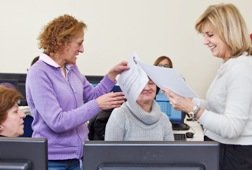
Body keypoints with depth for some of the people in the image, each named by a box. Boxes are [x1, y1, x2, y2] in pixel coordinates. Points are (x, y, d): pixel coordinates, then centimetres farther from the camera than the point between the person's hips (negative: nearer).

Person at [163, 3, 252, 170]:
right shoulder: (229, 65, 11)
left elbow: (232, 128, -26)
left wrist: (193, 109, -29)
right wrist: (189, 100, 6)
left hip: (236, 156, -9)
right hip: (222, 149, 9)